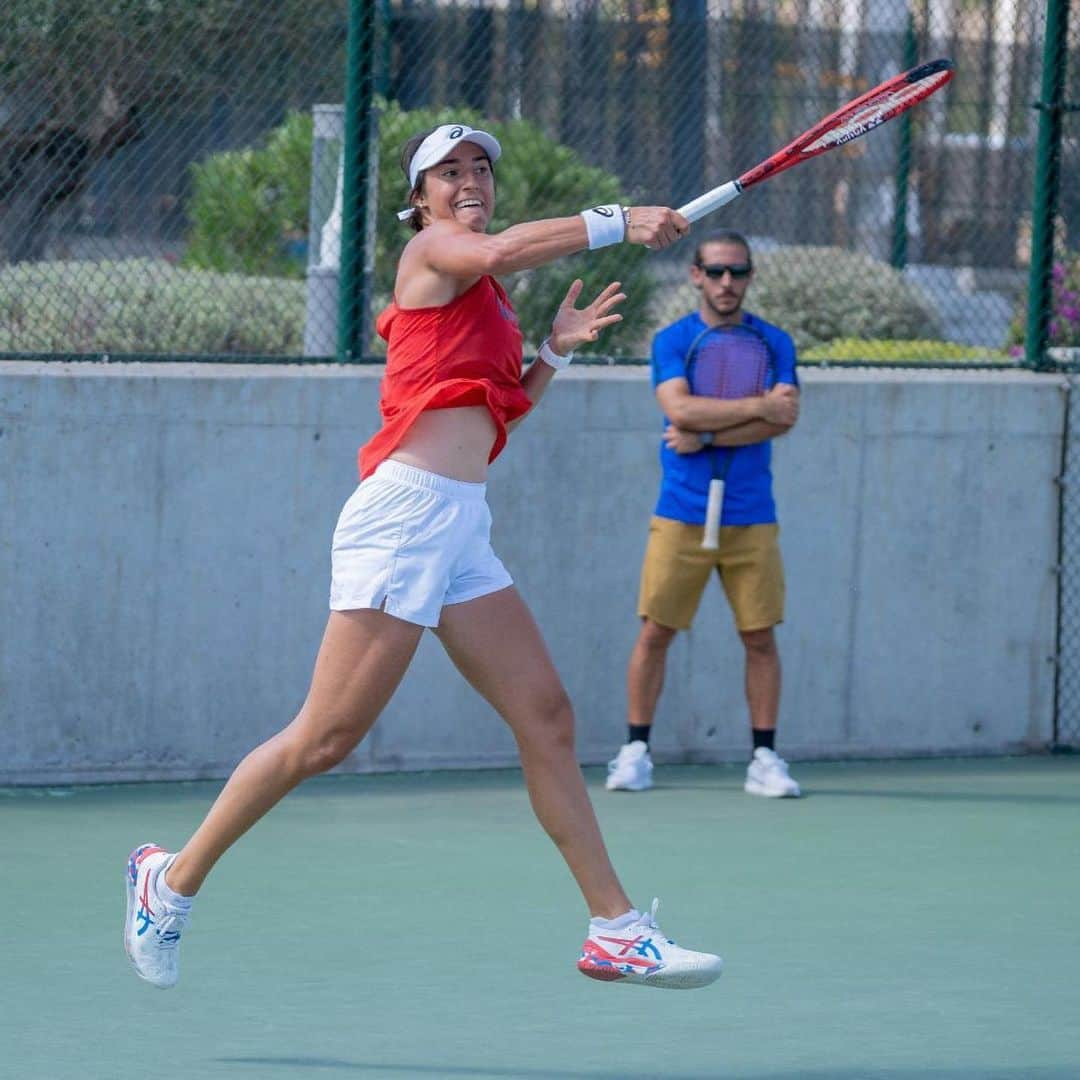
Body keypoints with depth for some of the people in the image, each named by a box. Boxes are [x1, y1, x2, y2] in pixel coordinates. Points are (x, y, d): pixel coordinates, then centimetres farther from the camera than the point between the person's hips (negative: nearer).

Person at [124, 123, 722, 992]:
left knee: (547, 719, 3)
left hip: (461, 531, 9)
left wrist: (554, 353, 17)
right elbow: (504, 250, -25)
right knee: (326, 739, -8)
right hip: (405, 509, -9)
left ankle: (615, 929, 5)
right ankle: (173, 880, 6)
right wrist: (616, 224, -25)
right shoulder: (433, 252, -2)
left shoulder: (485, 301, 23)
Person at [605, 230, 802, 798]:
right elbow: (680, 407, -17)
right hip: (681, 514, -1)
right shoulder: (672, 341, 0)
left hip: (751, 519, 1)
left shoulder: (774, 343, 5)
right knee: (655, 632, -1)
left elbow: (783, 419, -9)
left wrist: (706, 436, -17)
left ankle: (765, 758, 7)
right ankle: (635, 751, 9)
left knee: (760, 637, 0)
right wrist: (757, 406, -17)